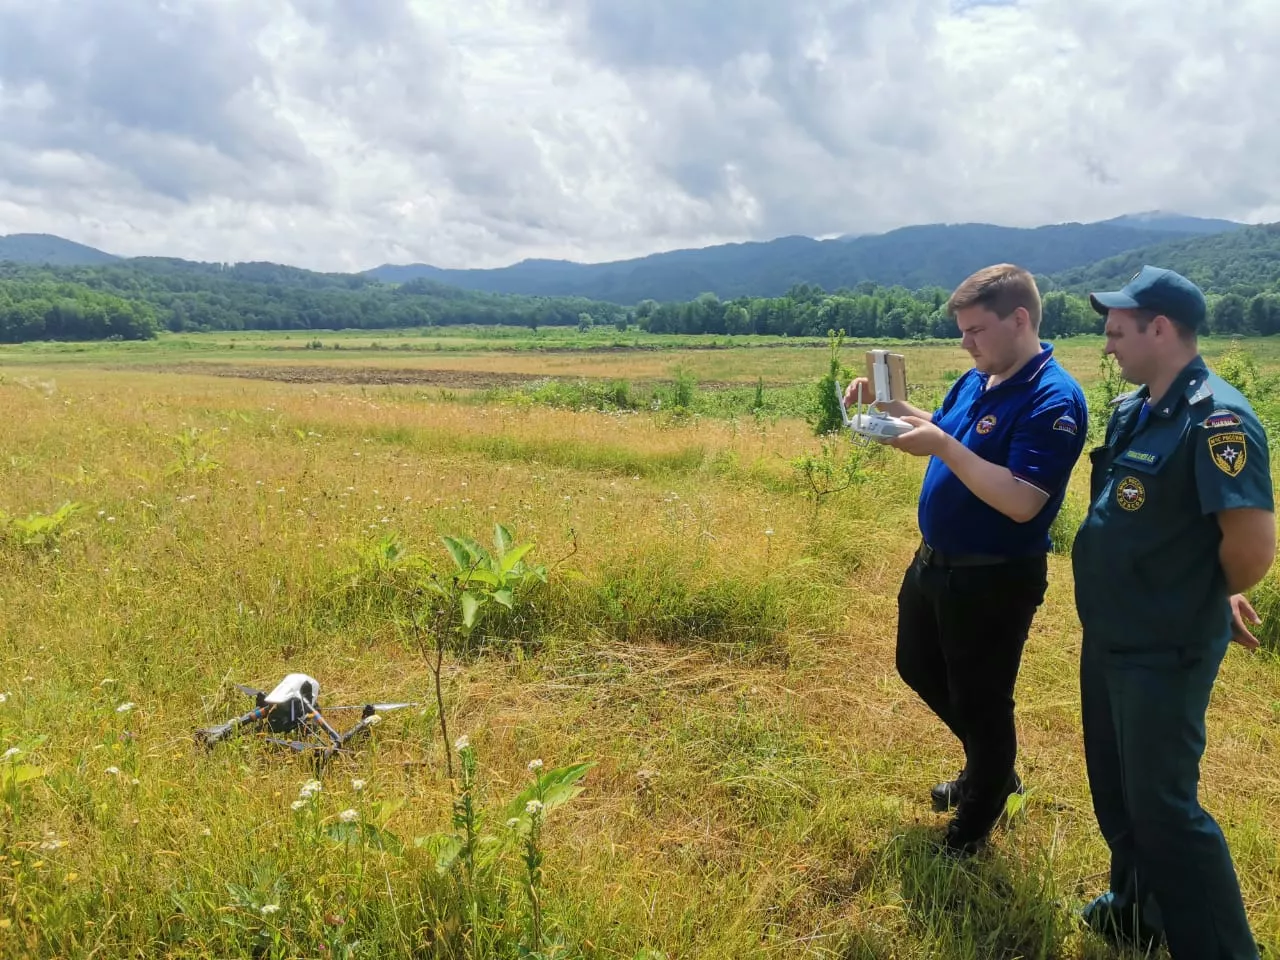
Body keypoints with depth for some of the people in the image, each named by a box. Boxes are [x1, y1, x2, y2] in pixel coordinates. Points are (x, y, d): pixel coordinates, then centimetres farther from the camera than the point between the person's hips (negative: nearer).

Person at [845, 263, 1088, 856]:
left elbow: (1021, 502, -30)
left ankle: (972, 830, 30)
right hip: (934, 562, 9)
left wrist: (942, 446, -31)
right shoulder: (976, 380, 4)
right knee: (919, 668, 24)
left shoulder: (1052, 401, -23)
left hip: (994, 580, -9)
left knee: (979, 702, 8)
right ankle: (992, 772, 46)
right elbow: (942, 433, 18)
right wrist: (891, 404, 0)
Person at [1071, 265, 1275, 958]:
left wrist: (1210, 601, -8)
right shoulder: (1131, 411, 6)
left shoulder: (1216, 420, -22)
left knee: (1161, 805, 2)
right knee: (1116, 789, 22)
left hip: (1165, 651, -9)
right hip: (1108, 637, 9)